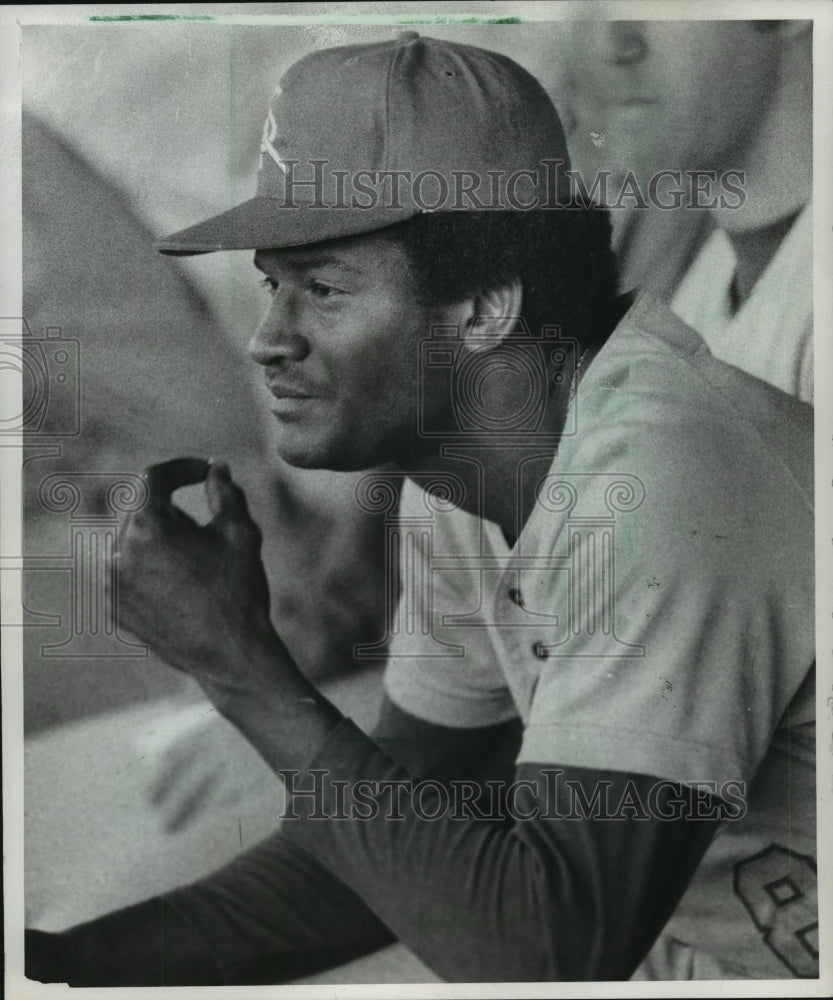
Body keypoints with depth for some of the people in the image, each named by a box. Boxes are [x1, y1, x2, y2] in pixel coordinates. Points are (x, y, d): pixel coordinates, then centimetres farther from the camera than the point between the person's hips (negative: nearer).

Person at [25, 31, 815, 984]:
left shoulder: (657, 480, -27)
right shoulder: (456, 479, -3)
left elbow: (551, 956, -27)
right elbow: (397, 825, 2)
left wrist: (241, 665, -25)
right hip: (646, 948, 6)